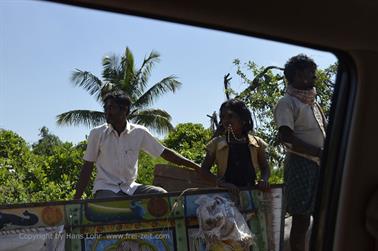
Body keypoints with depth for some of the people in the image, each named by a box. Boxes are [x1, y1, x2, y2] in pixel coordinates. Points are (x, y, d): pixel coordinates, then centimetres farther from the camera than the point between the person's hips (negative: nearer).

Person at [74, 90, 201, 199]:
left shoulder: (139, 132, 2)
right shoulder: (97, 134, -2)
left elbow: (164, 152, 7)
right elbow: (87, 167, 2)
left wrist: (194, 166, 2)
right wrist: (77, 198, -4)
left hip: (130, 188, 3)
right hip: (106, 188, -3)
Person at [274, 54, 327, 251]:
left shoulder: (313, 102, 20)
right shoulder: (287, 102, -5)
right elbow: (286, 138, -16)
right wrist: (320, 152, -18)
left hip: (322, 166, 8)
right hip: (301, 165, -7)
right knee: (301, 220, -4)